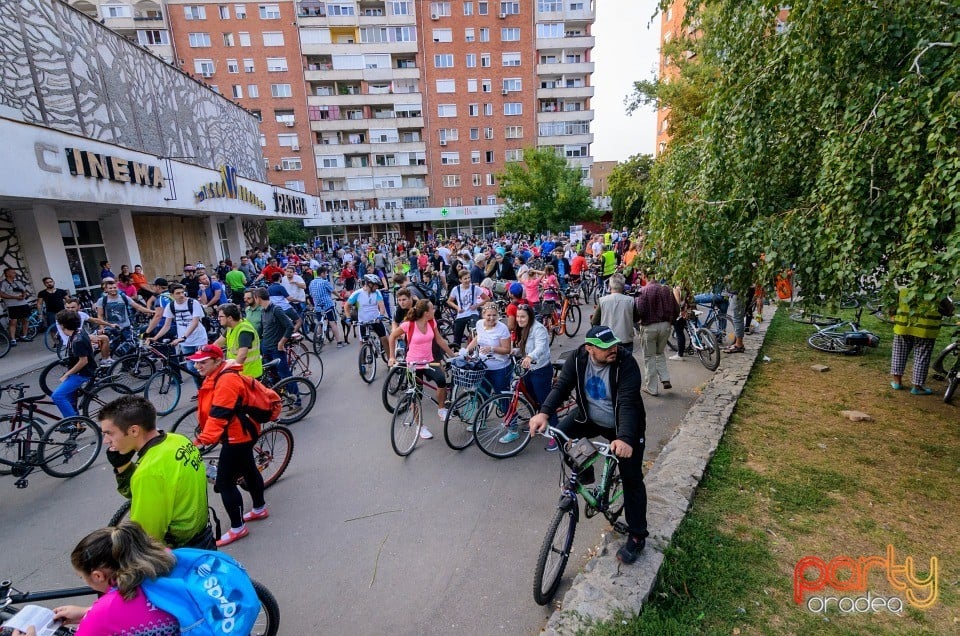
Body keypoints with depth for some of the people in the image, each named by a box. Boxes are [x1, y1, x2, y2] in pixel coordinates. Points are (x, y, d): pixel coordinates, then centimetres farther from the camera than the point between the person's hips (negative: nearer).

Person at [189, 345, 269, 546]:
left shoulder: (227, 380, -27)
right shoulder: (216, 377, 6)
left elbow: (219, 415, -32)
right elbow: (210, 412, 15)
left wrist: (203, 440, -35)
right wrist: (204, 435, 19)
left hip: (237, 436, -11)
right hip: (240, 433, 11)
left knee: (225, 483, -3)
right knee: (248, 469, 24)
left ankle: (238, 528, 11)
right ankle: (260, 508, 43)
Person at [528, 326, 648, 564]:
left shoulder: (626, 363, -28)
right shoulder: (578, 359, -18)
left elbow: (627, 403, -36)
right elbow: (561, 386, -23)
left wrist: (625, 438, -51)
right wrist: (544, 413, -40)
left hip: (623, 426, -3)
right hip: (589, 417, 4)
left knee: (632, 479, -1)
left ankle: (637, 537, 19)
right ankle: (583, 474, 14)